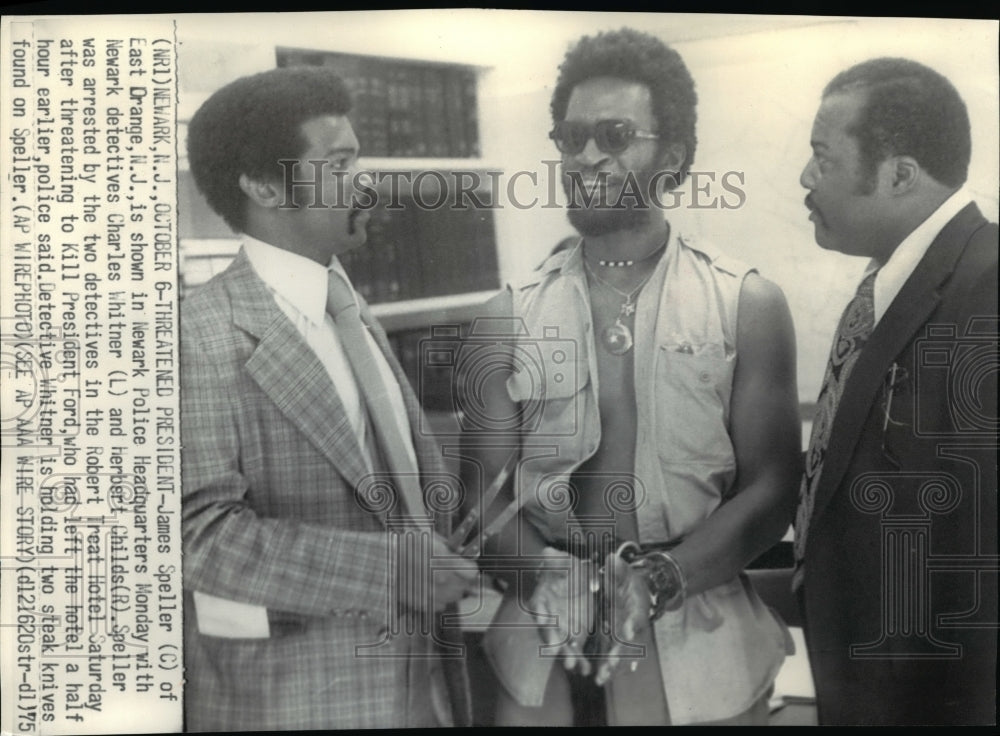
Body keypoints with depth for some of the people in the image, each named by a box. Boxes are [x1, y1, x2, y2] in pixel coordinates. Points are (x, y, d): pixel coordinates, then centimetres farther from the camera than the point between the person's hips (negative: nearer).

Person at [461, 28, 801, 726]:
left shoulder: (748, 303, -2)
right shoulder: (510, 316, 1)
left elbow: (771, 491, -4)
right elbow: (486, 491, 1)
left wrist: (658, 579, -18)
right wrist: (545, 575, -18)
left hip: (700, 652, -1)